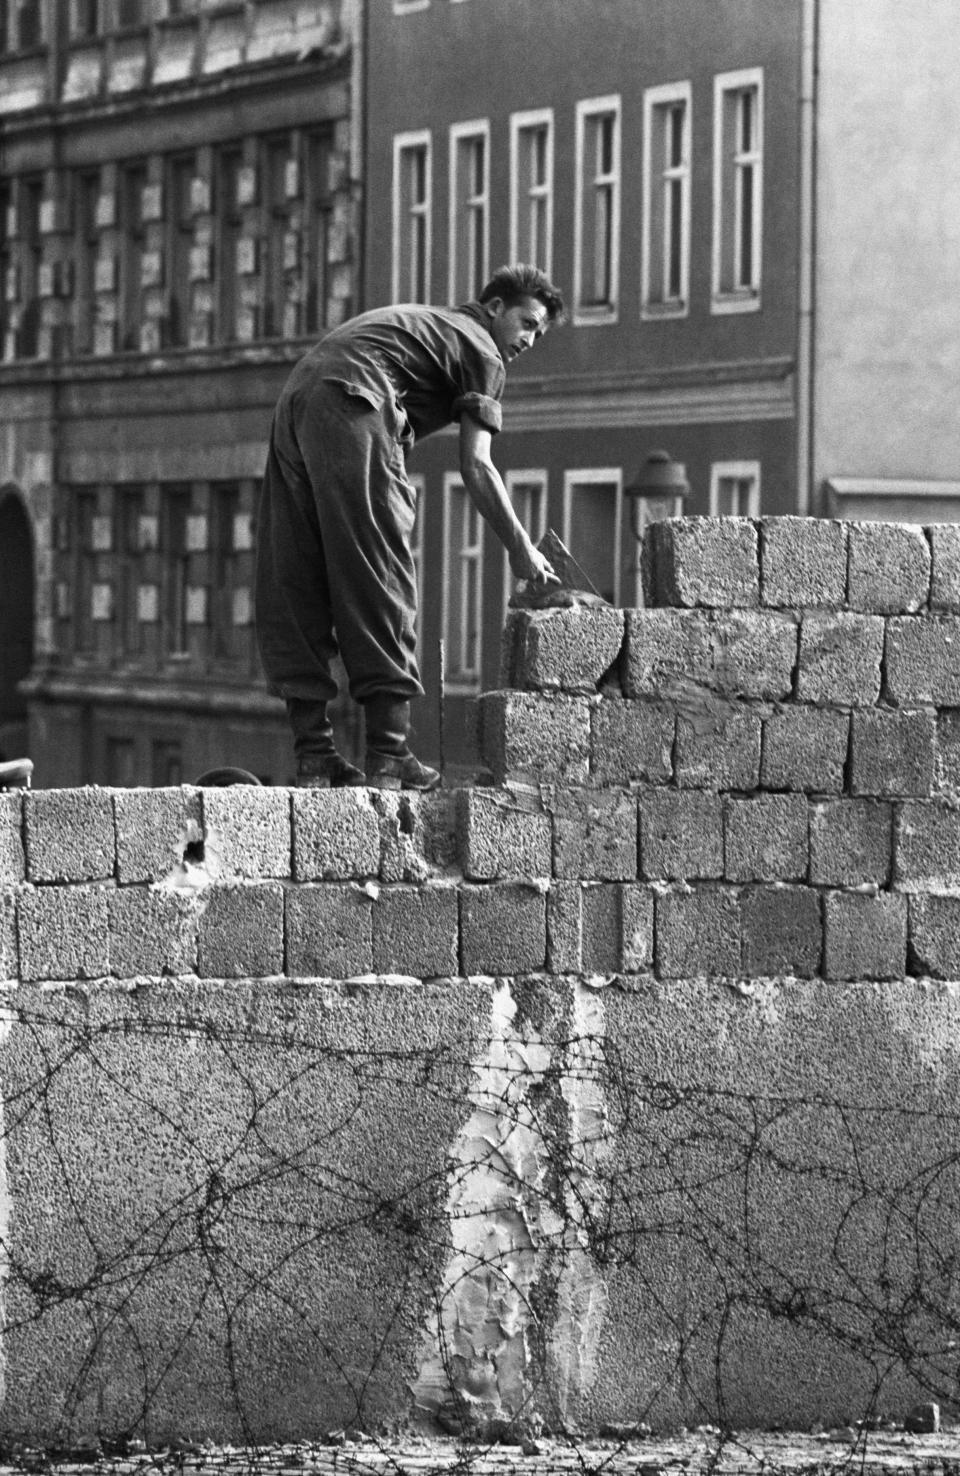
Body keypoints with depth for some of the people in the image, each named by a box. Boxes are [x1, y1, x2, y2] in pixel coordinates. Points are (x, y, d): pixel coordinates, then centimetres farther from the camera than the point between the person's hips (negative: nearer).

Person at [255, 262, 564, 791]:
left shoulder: (421, 322, 36)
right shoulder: (483, 353, 11)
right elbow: (475, 465, 2)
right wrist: (520, 549, 6)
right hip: (349, 408, -8)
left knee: (296, 586, 4)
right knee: (380, 584, -5)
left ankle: (312, 752, 3)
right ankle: (388, 753, -8)